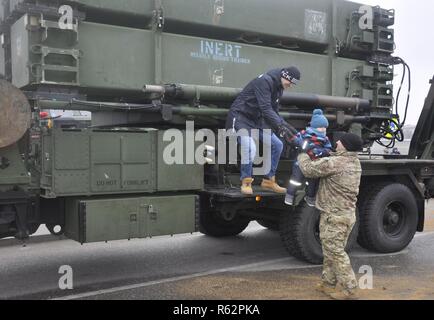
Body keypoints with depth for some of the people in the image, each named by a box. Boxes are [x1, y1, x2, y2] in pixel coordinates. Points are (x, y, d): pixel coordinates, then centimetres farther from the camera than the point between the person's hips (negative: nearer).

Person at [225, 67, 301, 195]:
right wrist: (281, 125, -37)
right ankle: (246, 183, -8)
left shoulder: (279, 88, 8)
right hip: (241, 117, -9)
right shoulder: (264, 81, -21)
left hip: (257, 120, 9)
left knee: (277, 145, 4)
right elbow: (266, 108, -31)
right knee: (250, 148, -27)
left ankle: (268, 181, 15)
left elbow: (274, 111, 9)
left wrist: (284, 125, -7)